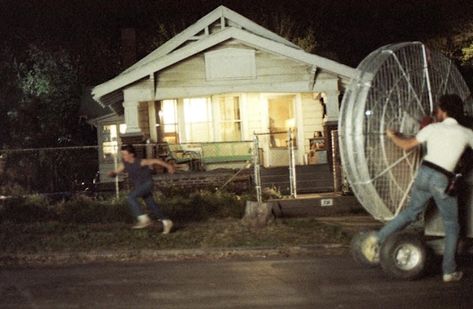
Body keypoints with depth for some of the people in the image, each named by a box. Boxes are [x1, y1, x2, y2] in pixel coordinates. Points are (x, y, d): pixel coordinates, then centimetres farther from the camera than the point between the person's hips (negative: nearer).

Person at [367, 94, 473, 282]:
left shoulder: (433, 128, 7)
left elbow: (407, 145, 12)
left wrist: (392, 136, 30)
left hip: (424, 173, 3)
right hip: (442, 181, -3)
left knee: (411, 212, 24)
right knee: (451, 227, 12)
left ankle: (379, 238, 18)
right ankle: (449, 271, 13)